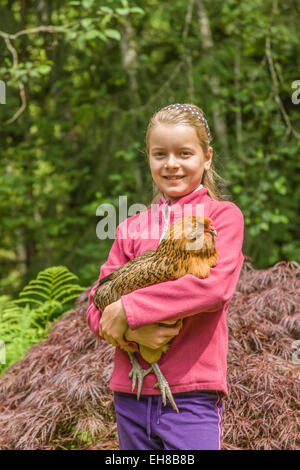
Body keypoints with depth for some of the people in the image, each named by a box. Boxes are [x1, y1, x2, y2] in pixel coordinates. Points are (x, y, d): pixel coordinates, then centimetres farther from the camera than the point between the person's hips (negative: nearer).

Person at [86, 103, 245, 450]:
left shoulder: (222, 216, 1)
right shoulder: (132, 228, 12)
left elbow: (215, 285, -16)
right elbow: (96, 310, 7)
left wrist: (128, 310, -14)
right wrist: (133, 331, -15)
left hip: (191, 395, -4)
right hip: (131, 393, 4)